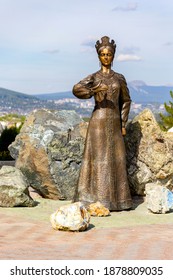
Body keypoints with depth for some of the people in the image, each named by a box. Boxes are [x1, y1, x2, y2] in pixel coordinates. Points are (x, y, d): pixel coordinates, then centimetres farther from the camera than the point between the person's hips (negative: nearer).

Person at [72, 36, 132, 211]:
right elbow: (76, 89, -16)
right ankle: (96, 200, -1)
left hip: (115, 123, 4)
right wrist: (96, 90, -26)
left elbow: (125, 101, 17)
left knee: (116, 160, 4)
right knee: (99, 159, -6)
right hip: (99, 121, -4)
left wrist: (123, 124, 9)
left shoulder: (119, 78, 12)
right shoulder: (94, 77, 1)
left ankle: (116, 199, 13)